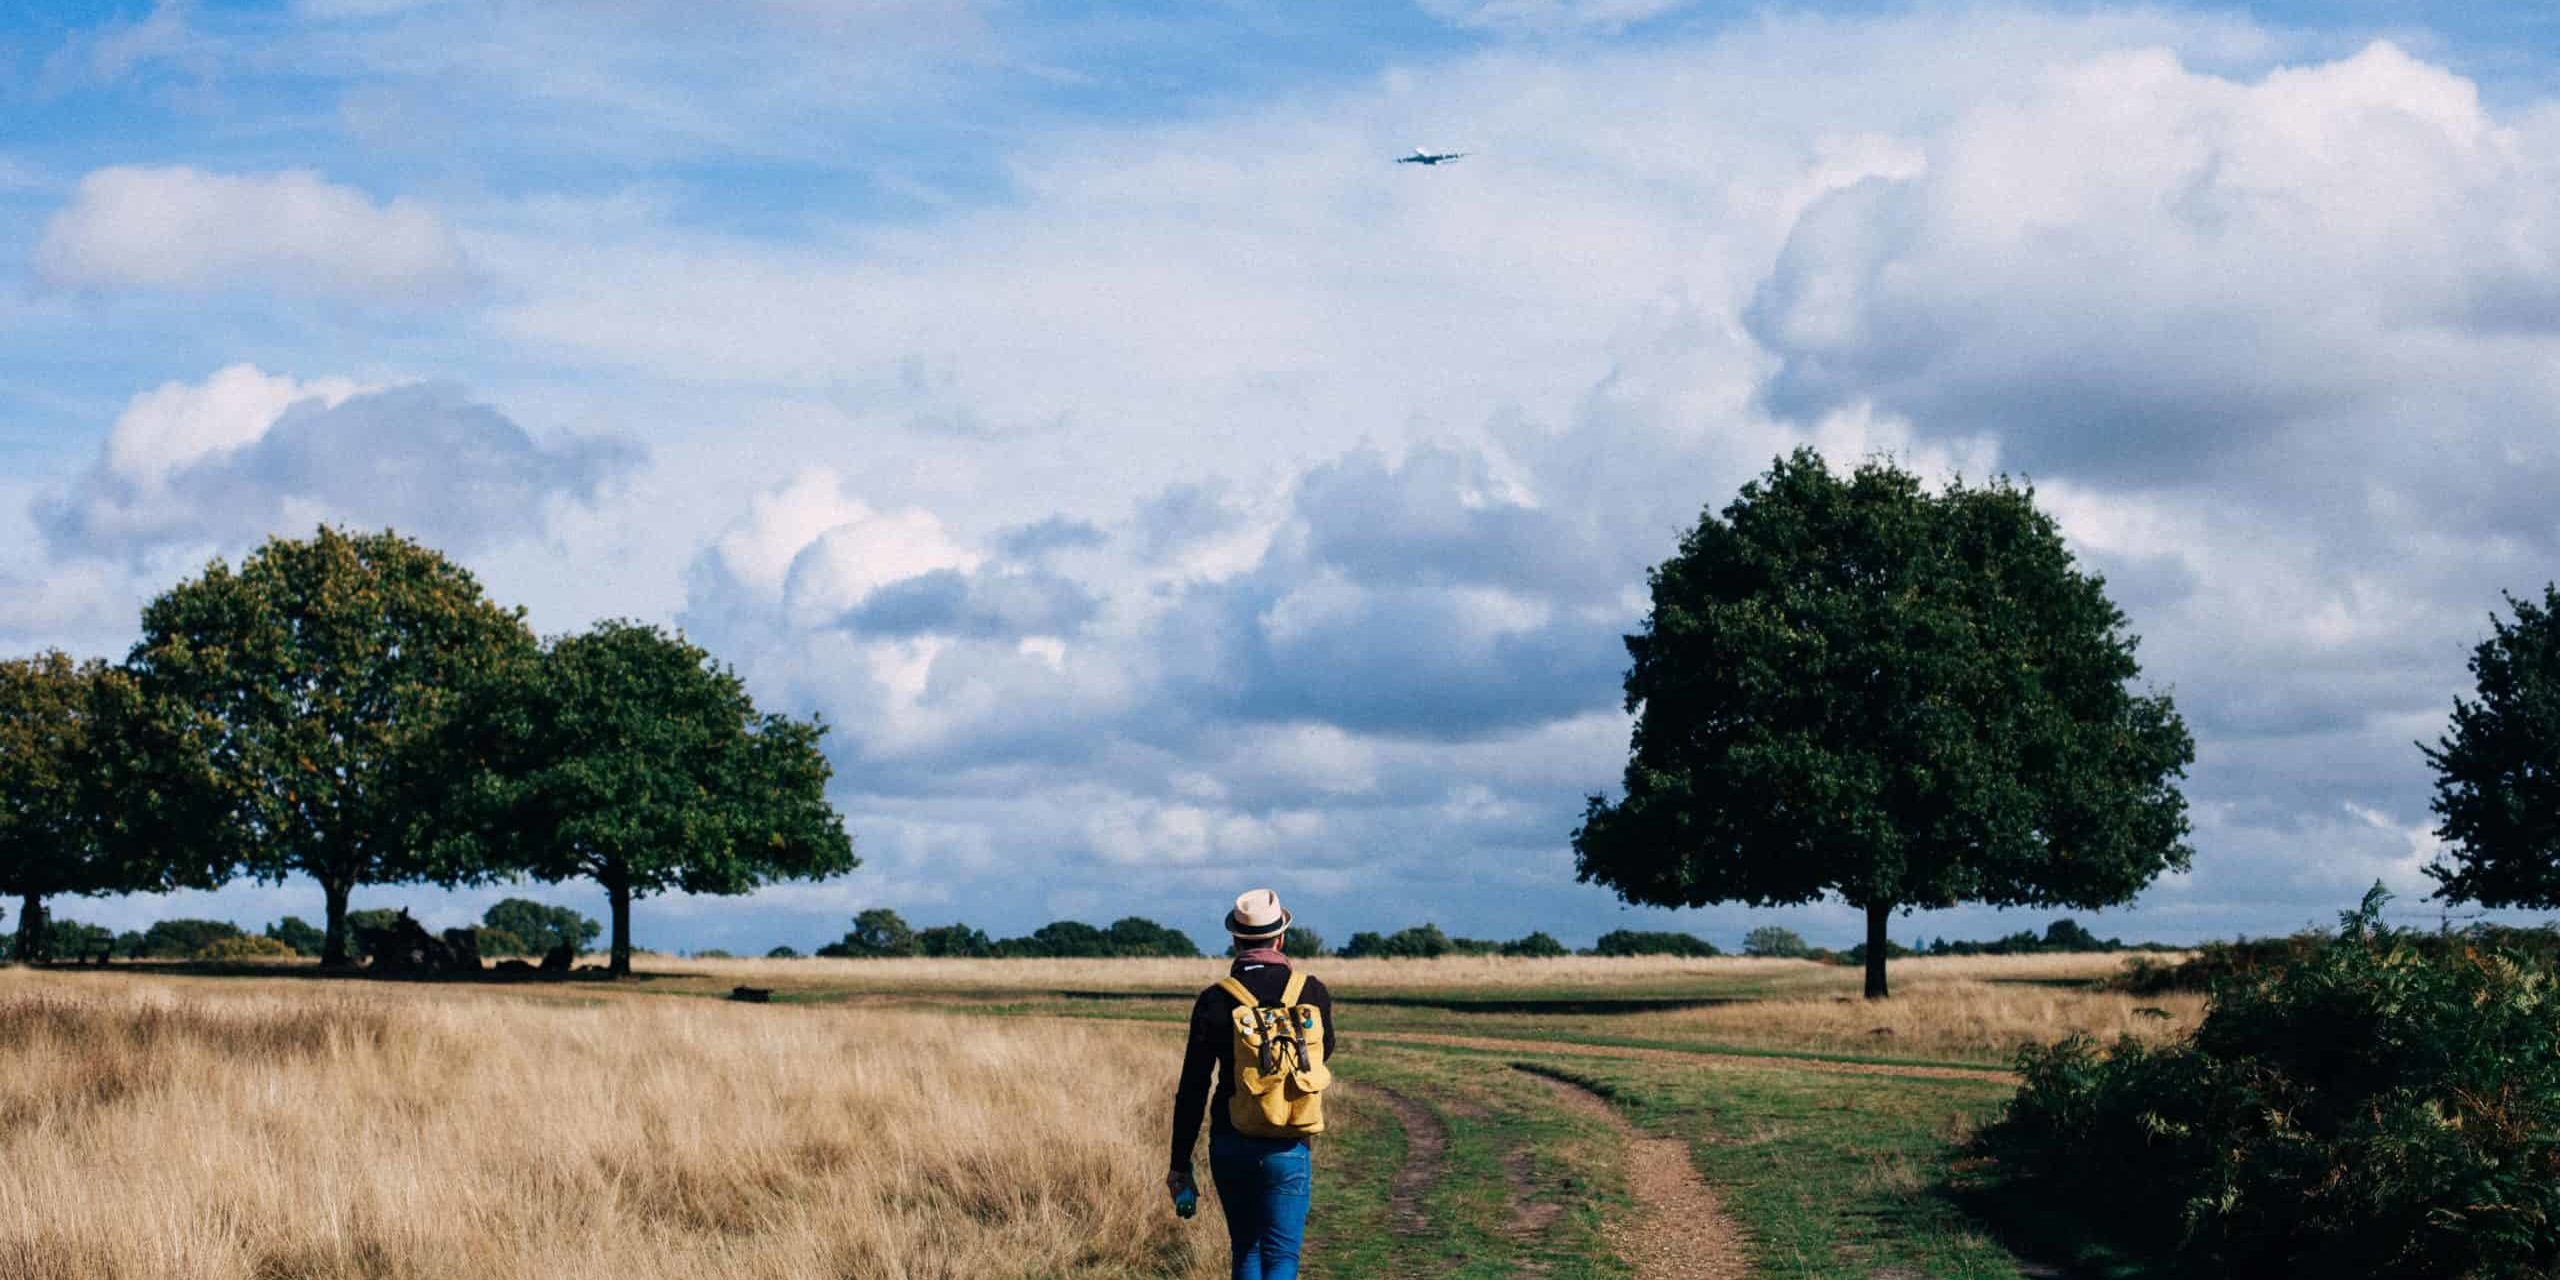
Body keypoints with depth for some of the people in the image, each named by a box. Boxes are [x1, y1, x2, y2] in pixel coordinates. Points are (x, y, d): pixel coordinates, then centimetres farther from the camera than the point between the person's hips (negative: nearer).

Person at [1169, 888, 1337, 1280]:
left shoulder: (1214, 1001, -6)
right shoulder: (1311, 992, -5)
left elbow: (1192, 1090, -5)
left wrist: (1180, 1163, 3)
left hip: (1229, 1145, 1)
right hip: (1287, 1147, -1)